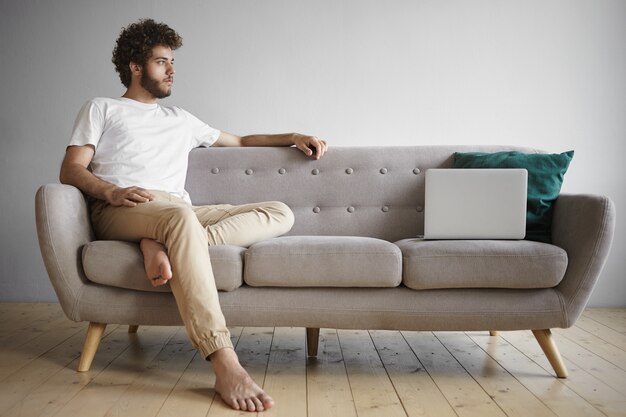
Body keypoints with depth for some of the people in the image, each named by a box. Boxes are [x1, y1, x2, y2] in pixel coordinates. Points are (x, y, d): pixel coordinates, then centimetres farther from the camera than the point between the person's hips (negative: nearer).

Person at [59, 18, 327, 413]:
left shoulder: (180, 118, 33)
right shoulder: (102, 108, 20)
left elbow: (240, 141, 38)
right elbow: (71, 170, 7)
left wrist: (294, 137, 25)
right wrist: (113, 191, -15)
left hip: (179, 212, 5)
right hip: (120, 210, -5)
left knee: (281, 212, -13)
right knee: (180, 216, -42)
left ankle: (166, 244, -36)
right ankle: (226, 365, -48)